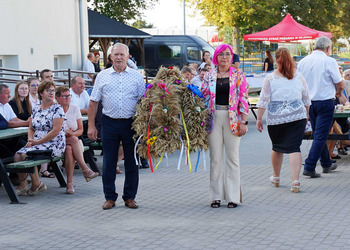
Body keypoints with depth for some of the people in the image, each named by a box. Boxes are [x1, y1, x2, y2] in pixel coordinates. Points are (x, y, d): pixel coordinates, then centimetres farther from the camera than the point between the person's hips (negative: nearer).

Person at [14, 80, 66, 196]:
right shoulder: (36, 110, 15)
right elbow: (31, 128, 18)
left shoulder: (57, 109, -6)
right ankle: (22, 186, -9)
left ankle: (37, 184, -9)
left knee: (27, 155, -27)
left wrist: (38, 141, -15)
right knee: (17, 155, -18)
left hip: (53, 145, -6)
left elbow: (56, 131, -15)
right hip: (36, 143, 6)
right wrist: (30, 140, -3)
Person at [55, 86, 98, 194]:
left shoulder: (75, 108, 7)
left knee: (69, 150, -33)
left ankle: (70, 183, -32)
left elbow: (80, 130, 8)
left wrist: (72, 133, -14)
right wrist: (64, 133, -20)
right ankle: (85, 169, -31)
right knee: (73, 140, -34)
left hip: (74, 140, 3)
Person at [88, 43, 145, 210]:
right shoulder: (102, 76, 6)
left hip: (131, 123, 0)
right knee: (109, 162, 3)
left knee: (131, 162, 5)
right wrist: (91, 126, 1)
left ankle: (130, 197, 16)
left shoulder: (136, 76, 5)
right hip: (110, 123, 0)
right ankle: (110, 197, 14)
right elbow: (94, 102, 7)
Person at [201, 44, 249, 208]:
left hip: (232, 118, -2)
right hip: (214, 118, 2)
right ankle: (216, 196, 10)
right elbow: (203, 97, 11)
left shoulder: (238, 75, 3)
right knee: (215, 158, 3)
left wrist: (243, 122, -7)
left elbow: (244, 99, 0)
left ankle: (233, 196, 7)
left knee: (232, 156, 1)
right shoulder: (209, 76, 9)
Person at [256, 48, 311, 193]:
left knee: (277, 147, 17)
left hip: (275, 119, 0)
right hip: (297, 117, 0)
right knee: (294, 147, -3)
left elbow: (263, 100, -5)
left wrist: (259, 118, 2)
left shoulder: (270, 78, -3)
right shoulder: (298, 77, 3)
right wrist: (306, 114, 25)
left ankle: (276, 177, 34)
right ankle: (295, 181, -16)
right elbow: (306, 99, 11)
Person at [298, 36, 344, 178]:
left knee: (319, 135, 18)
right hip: (325, 102, -6)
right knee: (320, 136, -4)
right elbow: (340, 84, -7)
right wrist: (338, 92, 14)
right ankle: (309, 167, -10)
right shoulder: (329, 61, -12)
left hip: (308, 102, 6)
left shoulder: (303, 62, 5)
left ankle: (326, 164, 29)